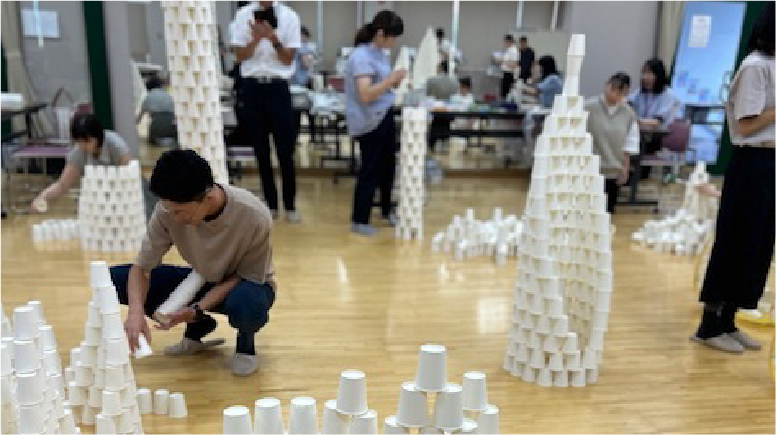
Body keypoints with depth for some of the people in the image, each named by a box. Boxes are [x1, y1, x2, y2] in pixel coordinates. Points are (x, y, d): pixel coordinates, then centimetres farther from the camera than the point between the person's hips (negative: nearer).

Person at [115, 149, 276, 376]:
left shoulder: (255, 217, -33)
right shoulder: (168, 210, -23)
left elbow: (248, 276, -19)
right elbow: (141, 268, -14)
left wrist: (198, 309, -29)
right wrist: (136, 310, -33)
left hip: (243, 285, -4)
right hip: (201, 281, 4)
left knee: (245, 303, -42)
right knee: (115, 279, -11)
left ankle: (246, 340, -2)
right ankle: (198, 327, 7)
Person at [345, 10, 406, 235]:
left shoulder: (382, 54, 9)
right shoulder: (361, 56, -20)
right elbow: (365, 94, -27)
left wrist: (398, 81, 1)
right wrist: (392, 79, -29)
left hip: (384, 116, 9)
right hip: (369, 122, -9)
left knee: (388, 165, 17)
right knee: (370, 169, -2)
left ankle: (386, 211, 34)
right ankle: (359, 221, 10)